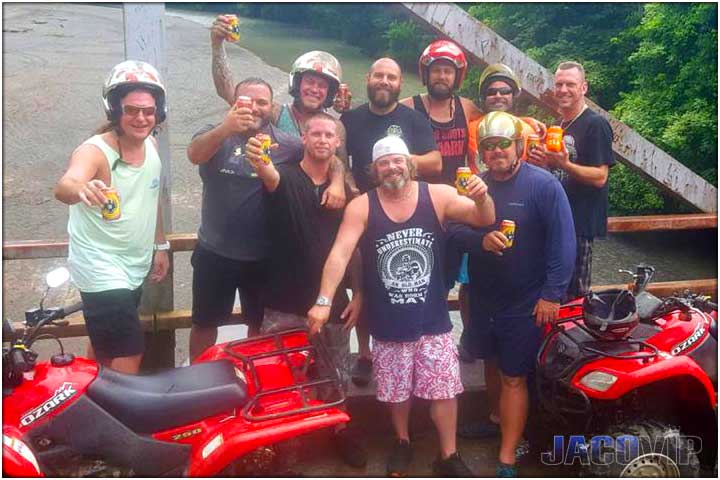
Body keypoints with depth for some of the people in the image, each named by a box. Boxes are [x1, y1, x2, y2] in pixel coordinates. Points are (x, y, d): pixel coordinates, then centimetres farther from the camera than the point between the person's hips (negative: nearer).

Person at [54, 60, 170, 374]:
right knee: (128, 357, -10)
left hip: (135, 266, 7)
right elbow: (63, 187, -45)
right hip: (102, 270, -7)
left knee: (105, 344, 23)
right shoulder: (94, 151, -23)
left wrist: (161, 245, 14)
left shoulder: (151, 145, -1)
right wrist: (80, 188, -68)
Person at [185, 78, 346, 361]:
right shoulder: (217, 135, -8)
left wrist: (336, 184, -21)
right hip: (214, 253, -1)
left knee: (260, 325, 19)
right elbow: (194, 155, -30)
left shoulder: (286, 145, -4)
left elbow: (331, 161, 3)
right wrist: (226, 128, -50)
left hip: (263, 256, 1)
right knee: (205, 323, 15)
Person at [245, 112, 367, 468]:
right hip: (285, 304, -3)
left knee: (336, 375, 16)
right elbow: (270, 176, -30)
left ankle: (340, 431, 38)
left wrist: (358, 294, 2)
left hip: (332, 302, 3)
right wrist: (259, 161, -53)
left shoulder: (344, 188, 6)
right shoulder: (285, 176, -4)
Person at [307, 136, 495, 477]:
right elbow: (340, 254, -16)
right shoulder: (361, 207, -9)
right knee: (396, 391, 16)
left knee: (445, 389, 7)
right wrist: (324, 301, -26)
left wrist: (482, 197, -33)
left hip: (433, 319, 0)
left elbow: (484, 219, -10)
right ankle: (402, 442, 42)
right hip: (387, 322, 0)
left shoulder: (437, 196, -8)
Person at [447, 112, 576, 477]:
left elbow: (562, 242, -15)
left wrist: (552, 293, -19)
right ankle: (500, 418, 48)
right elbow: (453, 228, -1)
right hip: (482, 295, 5)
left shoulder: (544, 185, -13)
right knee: (492, 363, 23)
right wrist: (481, 240, -22)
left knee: (513, 378, -1)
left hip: (525, 302, -5)